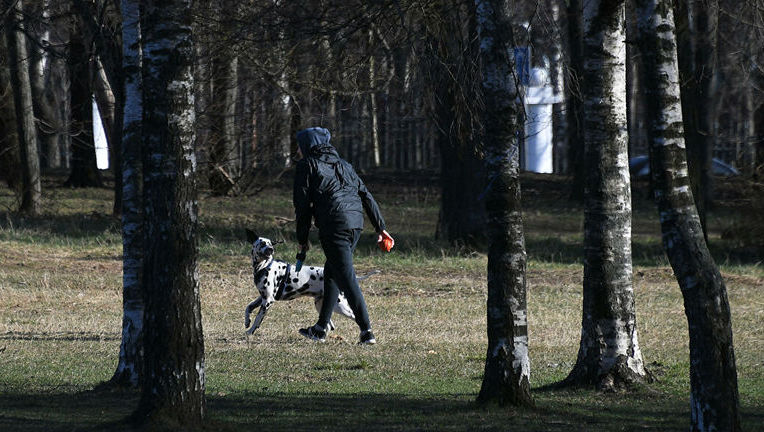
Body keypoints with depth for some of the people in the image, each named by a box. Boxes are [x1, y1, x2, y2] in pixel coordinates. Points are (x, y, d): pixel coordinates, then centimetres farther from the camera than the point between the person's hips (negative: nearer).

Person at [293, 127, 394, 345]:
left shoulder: (306, 165, 4)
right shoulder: (342, 164, 23)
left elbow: (302, 204, 0)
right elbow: (366, 195, 19)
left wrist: (302, 239, 6)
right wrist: (380, 227, 18)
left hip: (334, 225, -7)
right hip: (356, 222, 7)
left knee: (346, 277, -8)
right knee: (331, 272, 20)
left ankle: (366, 330, -17)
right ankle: (320, 329, 26)